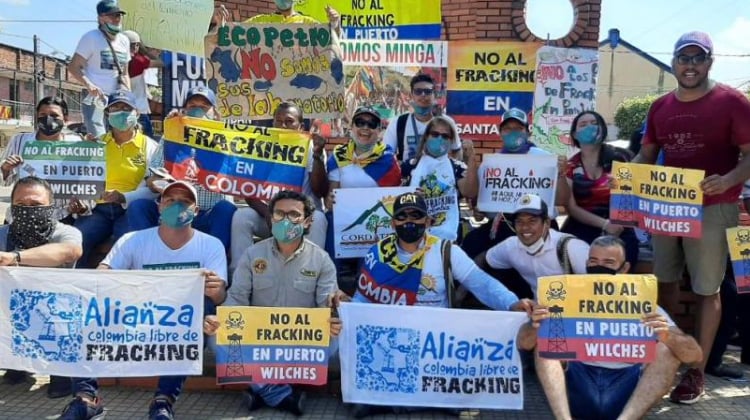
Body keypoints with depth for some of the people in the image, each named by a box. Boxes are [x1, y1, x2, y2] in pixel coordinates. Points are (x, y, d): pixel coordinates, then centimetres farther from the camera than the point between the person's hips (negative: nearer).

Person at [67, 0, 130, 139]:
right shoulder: (91, 37, -5)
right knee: (99, 139, -18)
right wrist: (89, 85, -25)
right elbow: (73, 66, -8)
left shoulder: (124, 41, 14)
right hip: (95, 97, -6)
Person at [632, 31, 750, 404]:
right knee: (665, 282, 13)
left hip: (710, 209, -5)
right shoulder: (660, 107, 8)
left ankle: (697, 371, 10)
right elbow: (646, 156, 14)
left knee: (707, 290, 1)